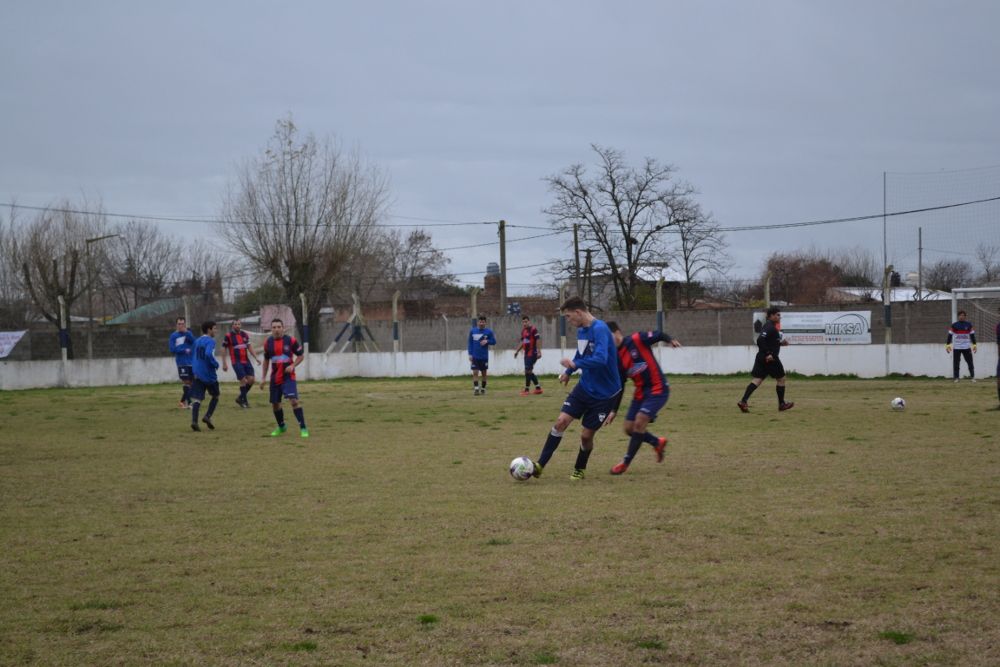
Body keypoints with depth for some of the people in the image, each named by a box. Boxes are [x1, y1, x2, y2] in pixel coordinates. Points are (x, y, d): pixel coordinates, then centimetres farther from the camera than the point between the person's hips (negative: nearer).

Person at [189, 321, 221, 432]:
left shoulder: (197, 341, 14)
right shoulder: (210, 341, -10)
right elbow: (209, 354, -27)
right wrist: (216, 364, -13)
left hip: (197, 374, 5)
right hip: (209, 374, -5)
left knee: (196, 399, -3)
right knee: (215, 396, 16)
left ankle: (194, 421, -19)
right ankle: (207, 416, 2)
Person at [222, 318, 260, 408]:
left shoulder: (245, 335, 10)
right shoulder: (228, 336, -5)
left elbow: (249, 346, 18)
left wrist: (255, 358, 9)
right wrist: (224, 364, -4)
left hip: (246, 361, 6)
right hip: (236, 362, -6)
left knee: (251, 379, 0)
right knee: (243, 381, -10)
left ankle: (240, 398, 18)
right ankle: (244, 401, 5)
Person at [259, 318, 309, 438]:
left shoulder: (291, 341, -9)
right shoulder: (268, 342, 3)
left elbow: (301, 355, 1)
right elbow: (266, 360, 16)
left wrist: (293, 365, -15)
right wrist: (263, 377, 13)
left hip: (288, 376, -4)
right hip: (275, 378, 4)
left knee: (294, 400, -19)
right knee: (275, 403, 10)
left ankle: (303, 428, -15)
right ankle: (281, 427, 34)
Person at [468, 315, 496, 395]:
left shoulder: (489, 332, -1)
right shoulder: (472, 331, 2)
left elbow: (494, 341, 4)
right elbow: (470, 343, 6)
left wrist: (487, 341, -16)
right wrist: (470, 354, 0)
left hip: (484, 356, 0)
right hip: (475, 356, 0)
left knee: (484, 373, 9)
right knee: (475, 372, -8)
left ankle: (483, 388, 21)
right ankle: (476, 389, -8)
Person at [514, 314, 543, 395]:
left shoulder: (533, 330, -12)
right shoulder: (523, 331, 13)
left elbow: (538, 340, -17)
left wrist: (539, 351, -23)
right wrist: (517, 351, 20)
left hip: (532, 354, -9)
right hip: (526, 354, 9)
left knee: (528, 370, -9)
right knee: (529, 371, 11)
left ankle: (526, 389, -3)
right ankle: (538, 388, 19)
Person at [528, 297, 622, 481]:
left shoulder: (600, 330, -24)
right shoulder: (581, 330, 5)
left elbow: (600, 359, -35)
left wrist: (574, 364, -23)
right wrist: (568, 372, 21)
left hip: (604, 394, -7)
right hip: (584, 388, 7)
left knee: (586, 435, 1)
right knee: (561, 421, -5)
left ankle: (579, 470, 27)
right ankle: (540, 465, 0)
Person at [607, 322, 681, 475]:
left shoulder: (637, 340, -14)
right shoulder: (617, 359, 3)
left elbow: (658, 335, -4)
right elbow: (619, 387, 9)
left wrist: (670, 340, -22)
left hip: (658, 389, -7)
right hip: (640, 392, 7)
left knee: (639, 422, -19)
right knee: (629, 428, 4)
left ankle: (626, 463, -9)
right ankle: (658, 443, 30)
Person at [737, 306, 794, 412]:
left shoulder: (769, 326, 17)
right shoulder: (770, 327, -14)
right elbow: (760, 340, -26)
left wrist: (781, 343, 16)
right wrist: (767, 354, -27)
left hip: (762, 358, 9)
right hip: (770, 358, -9)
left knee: (756, 380, 1)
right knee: (781, 379, 7)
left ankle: (743, 402, -12)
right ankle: (782, 404, 18)